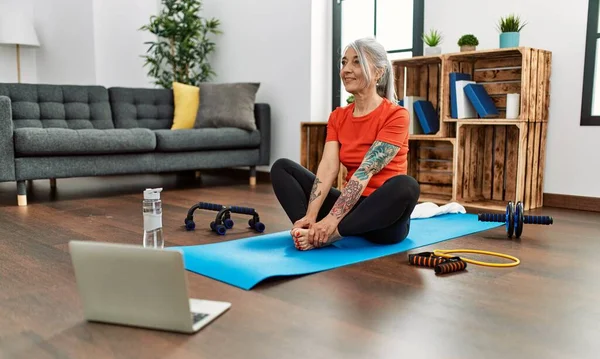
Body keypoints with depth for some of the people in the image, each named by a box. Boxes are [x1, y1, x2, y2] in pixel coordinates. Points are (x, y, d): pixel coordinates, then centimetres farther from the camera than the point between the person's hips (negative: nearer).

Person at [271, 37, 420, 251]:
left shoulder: (396, 116, -12)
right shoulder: (338, 117, 5)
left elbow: (366, 171, -24)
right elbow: (328, 168, -9)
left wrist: (332, 219, -32)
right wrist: (310, 216, -23)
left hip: (382, 217, -5)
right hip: (351, 206, 5)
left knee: (406, 185, -38)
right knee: (282, 167, -4)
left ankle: (330, 234, -32)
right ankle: (316, 231, -26)